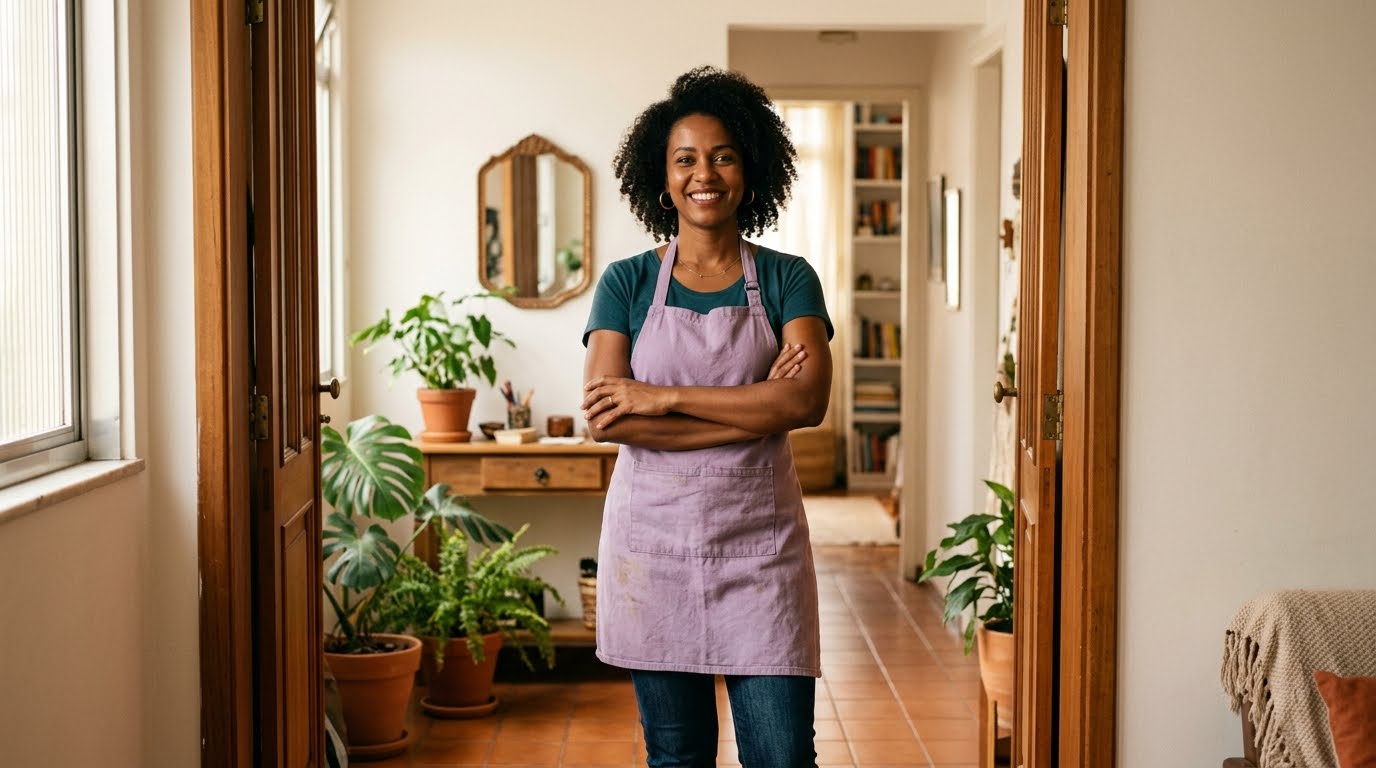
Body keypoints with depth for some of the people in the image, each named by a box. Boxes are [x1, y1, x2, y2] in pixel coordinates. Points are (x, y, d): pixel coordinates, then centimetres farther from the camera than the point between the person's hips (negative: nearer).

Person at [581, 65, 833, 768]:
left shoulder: (787, 279, 3)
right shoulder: (627, 282, 2)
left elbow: (808, 400, -14)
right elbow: (604, 418, -11)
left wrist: (662, 398, -16)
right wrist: (753, 410, -14)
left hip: (758, 539, 0)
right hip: (653, 539, 0)